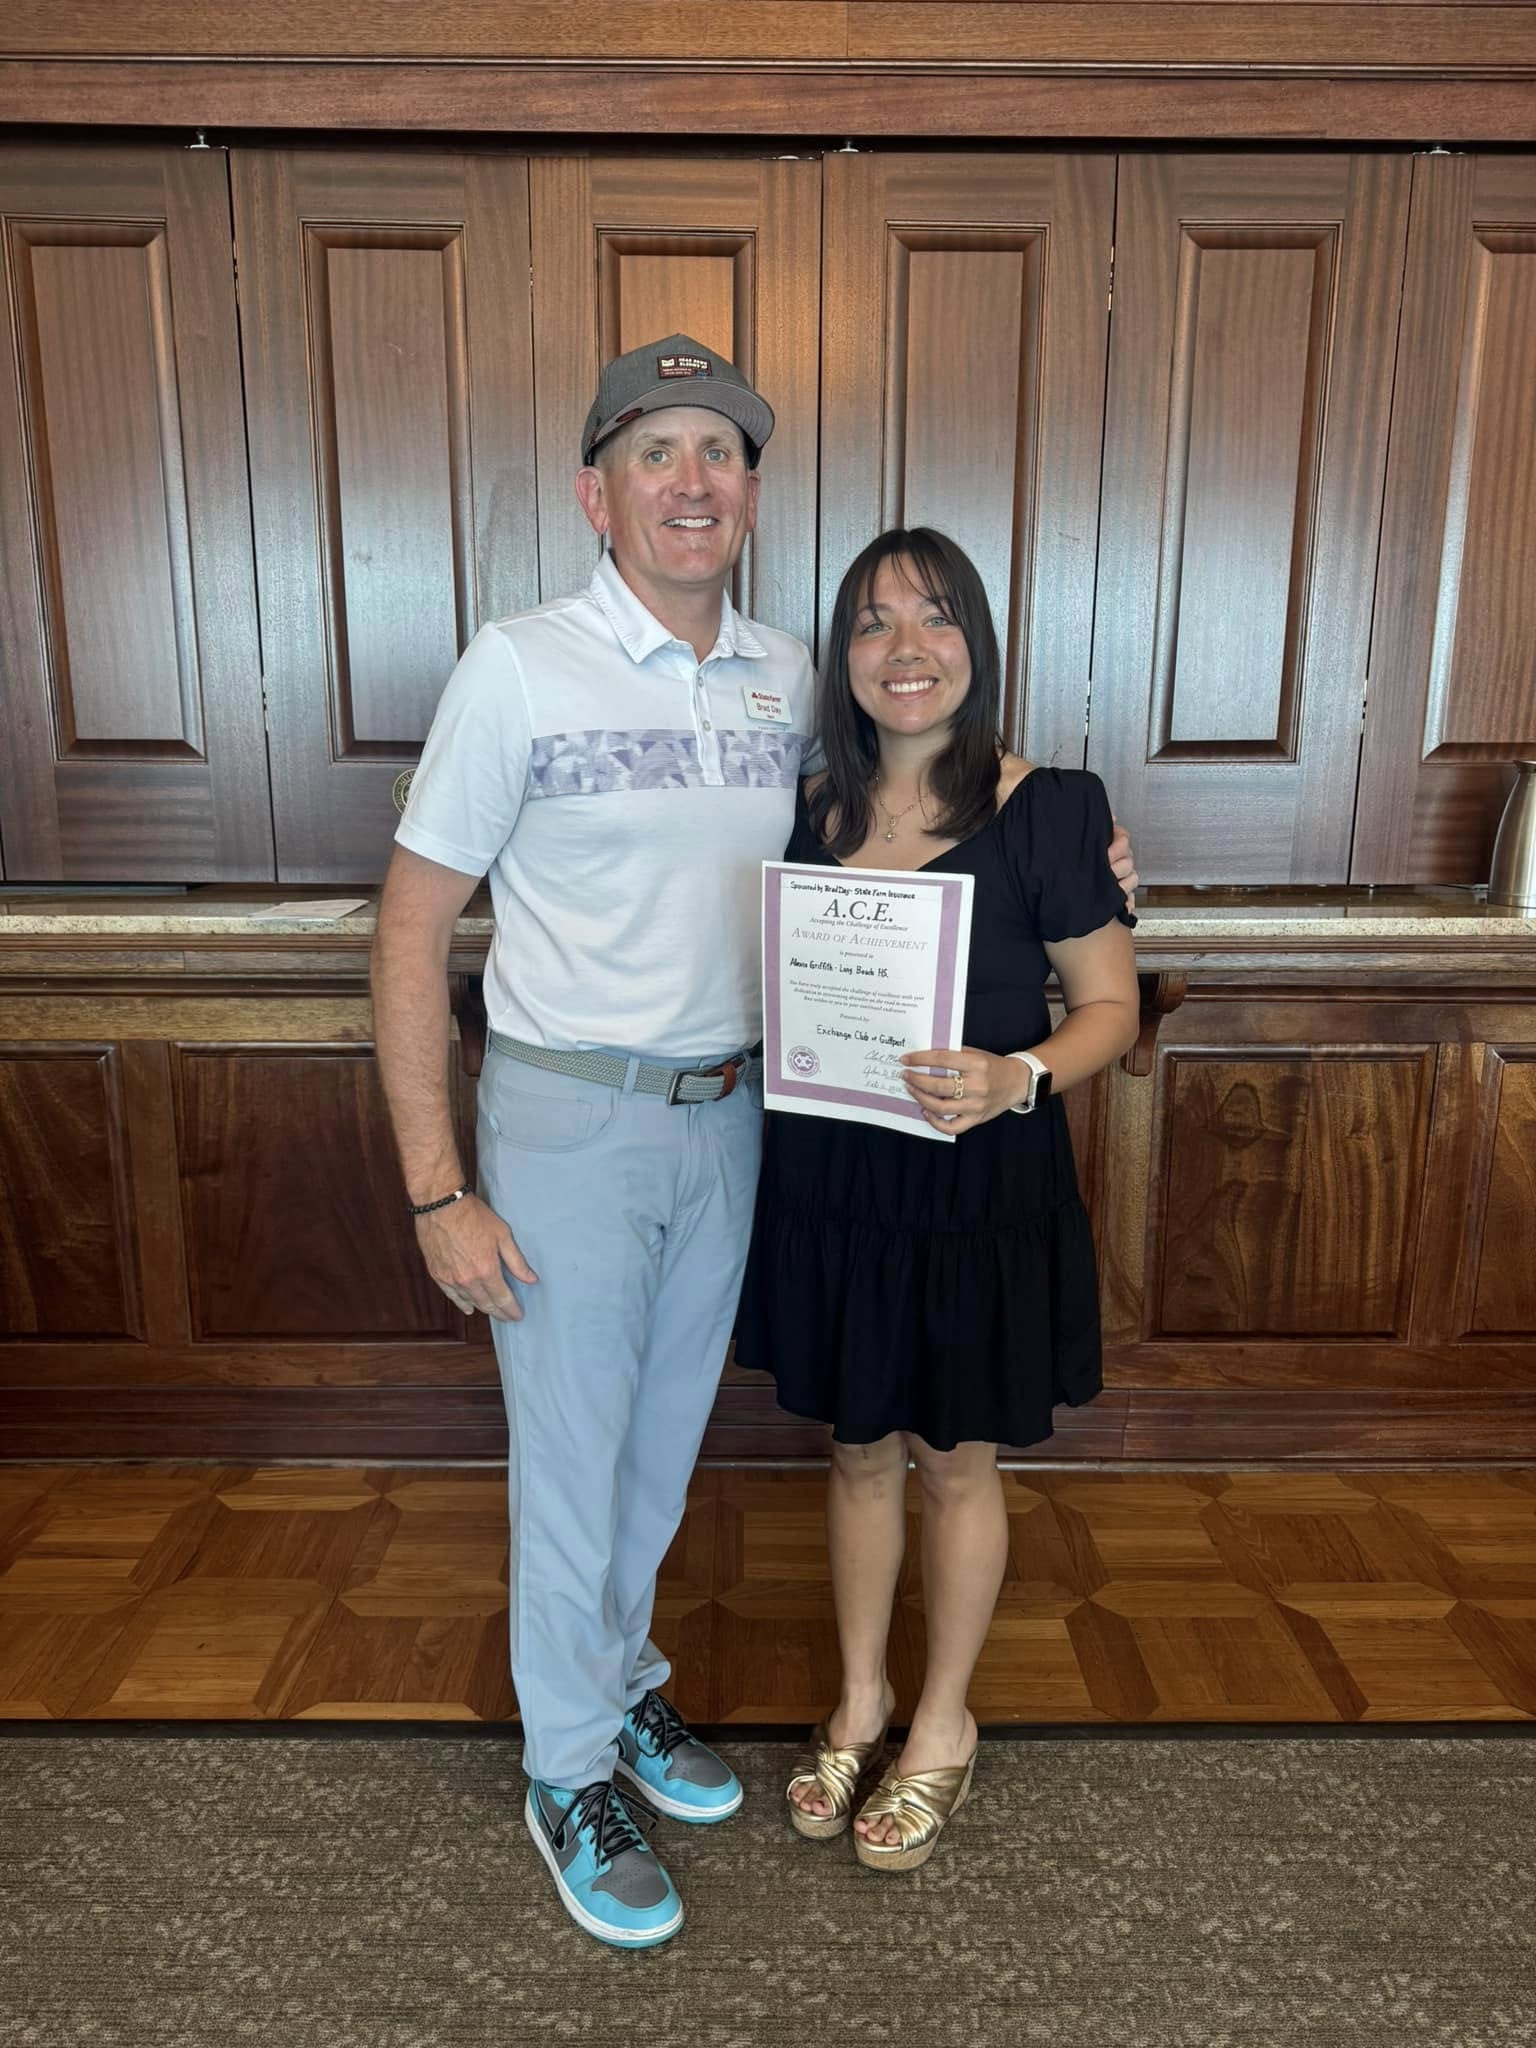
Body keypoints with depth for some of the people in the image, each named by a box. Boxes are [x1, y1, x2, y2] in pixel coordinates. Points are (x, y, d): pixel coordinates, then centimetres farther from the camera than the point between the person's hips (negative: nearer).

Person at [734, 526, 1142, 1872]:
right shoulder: (811, 814, 3)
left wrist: (1017, 1079, -25)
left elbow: (1110, 1008, -7)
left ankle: (943, 1726, 38)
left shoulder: (1049, 809, -10)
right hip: (831, 1183, 4)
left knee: (956, 1459, 14)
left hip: (981, 1189, -4)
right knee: (862, 1450, 19)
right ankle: (861, 1701, 42)